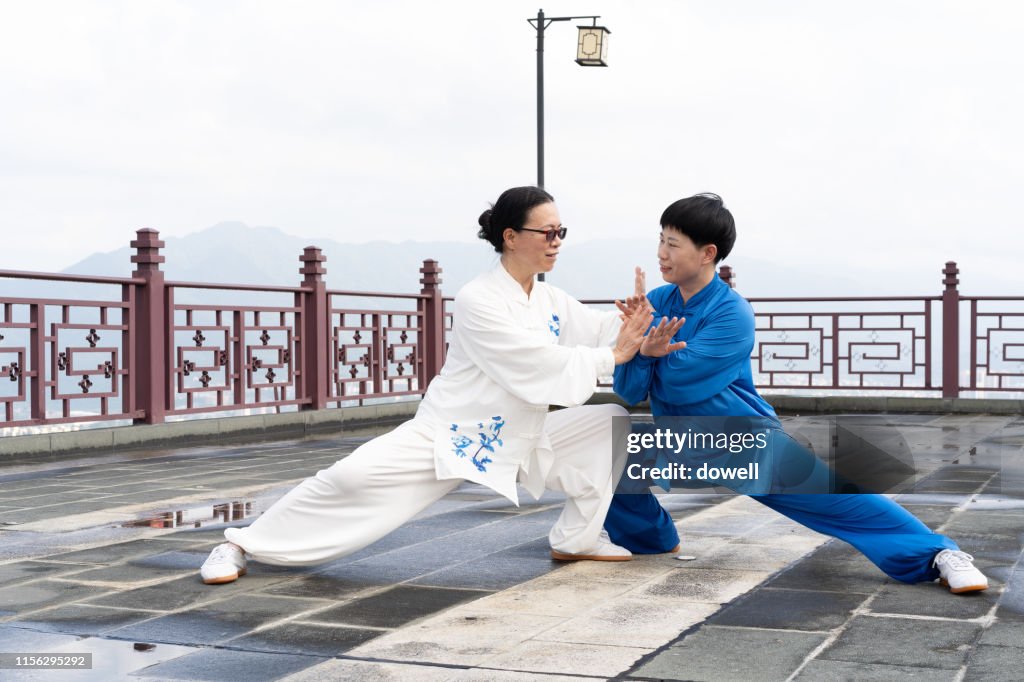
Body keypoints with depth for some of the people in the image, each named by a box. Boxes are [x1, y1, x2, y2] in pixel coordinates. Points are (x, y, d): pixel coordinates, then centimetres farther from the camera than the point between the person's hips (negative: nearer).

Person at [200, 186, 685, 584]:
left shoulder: (552, 301, 5)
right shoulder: (478, 300, -20)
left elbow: (606, 330, -6)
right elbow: (539, 369, -27)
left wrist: (643, 338, -27)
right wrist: (612, 356, -25)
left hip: (517, 440, 7)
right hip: (449, 437, -7)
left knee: (613, 422, 0)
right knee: (354, 478, -23)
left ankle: (577, 538, 9)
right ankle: (241, 545, -5)